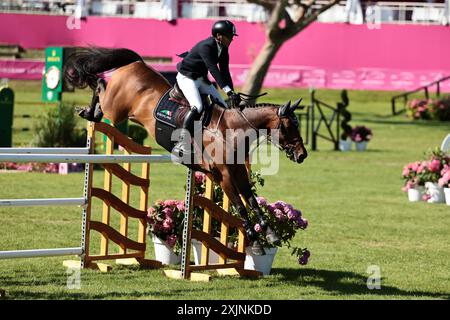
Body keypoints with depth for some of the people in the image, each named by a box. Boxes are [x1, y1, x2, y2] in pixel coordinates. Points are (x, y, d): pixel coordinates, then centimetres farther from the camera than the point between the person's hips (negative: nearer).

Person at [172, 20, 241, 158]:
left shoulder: (223, 49, -2)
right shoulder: (206, 47, -28)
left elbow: (225, 72, -1)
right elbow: (214, 70, -38)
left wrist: (232, 93, -12)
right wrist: (228, 91, -45)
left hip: (201, 79, 9)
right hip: (186, 78, -9)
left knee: (223, 107, 1)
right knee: (197, 107, -29)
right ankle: (182, 145, -28)